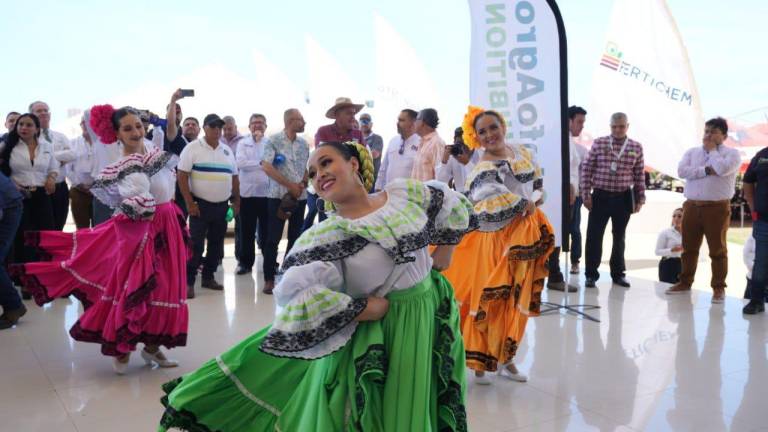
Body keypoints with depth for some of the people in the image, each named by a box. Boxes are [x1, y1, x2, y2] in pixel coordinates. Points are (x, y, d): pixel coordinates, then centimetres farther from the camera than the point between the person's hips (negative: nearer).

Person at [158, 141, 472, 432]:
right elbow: (296, 294, -30)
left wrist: (443, 253, 9)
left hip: (431, 319, 5)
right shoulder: (324, 236, -16)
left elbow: (452, 203, 16)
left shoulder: (407, 193, -3)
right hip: (375, 334, -4)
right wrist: (364, 309, -25)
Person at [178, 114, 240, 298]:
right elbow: (182, 176, -9)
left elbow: (234, 178, 16)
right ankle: (189, 282, 2)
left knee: (216, 244, 12)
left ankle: (208, 277, 24)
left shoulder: (227, 151, 10)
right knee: (196, 245, -5)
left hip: (222, 206, 5)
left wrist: (236, 202, 11)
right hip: (200, 205, -5)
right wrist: (189, 203, -14)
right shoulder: (192, 148, -5)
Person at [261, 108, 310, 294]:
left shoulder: (303, 143, 9)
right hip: (278, 196, -5)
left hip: (300, 197, 5)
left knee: (295, 237, 8)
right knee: (273, 238, -2)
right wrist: (290, 185, -15)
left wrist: (302, 184, -5)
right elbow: (266, 167, -13)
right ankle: (269, 279, 5)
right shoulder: (274, 141, -6)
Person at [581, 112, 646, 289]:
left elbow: (639, 176, 6)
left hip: (624, 198, 2)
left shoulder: (636, 147, 3)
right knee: (594, 236, -1)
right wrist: (586, 194, -5)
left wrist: (640, 199, 5)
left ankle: (618, 273, 23)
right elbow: (586, 169, -1)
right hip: (600, 196, -1)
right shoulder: (599, 143, -2)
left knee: (619, 237, 12)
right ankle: (591, 274, 9)